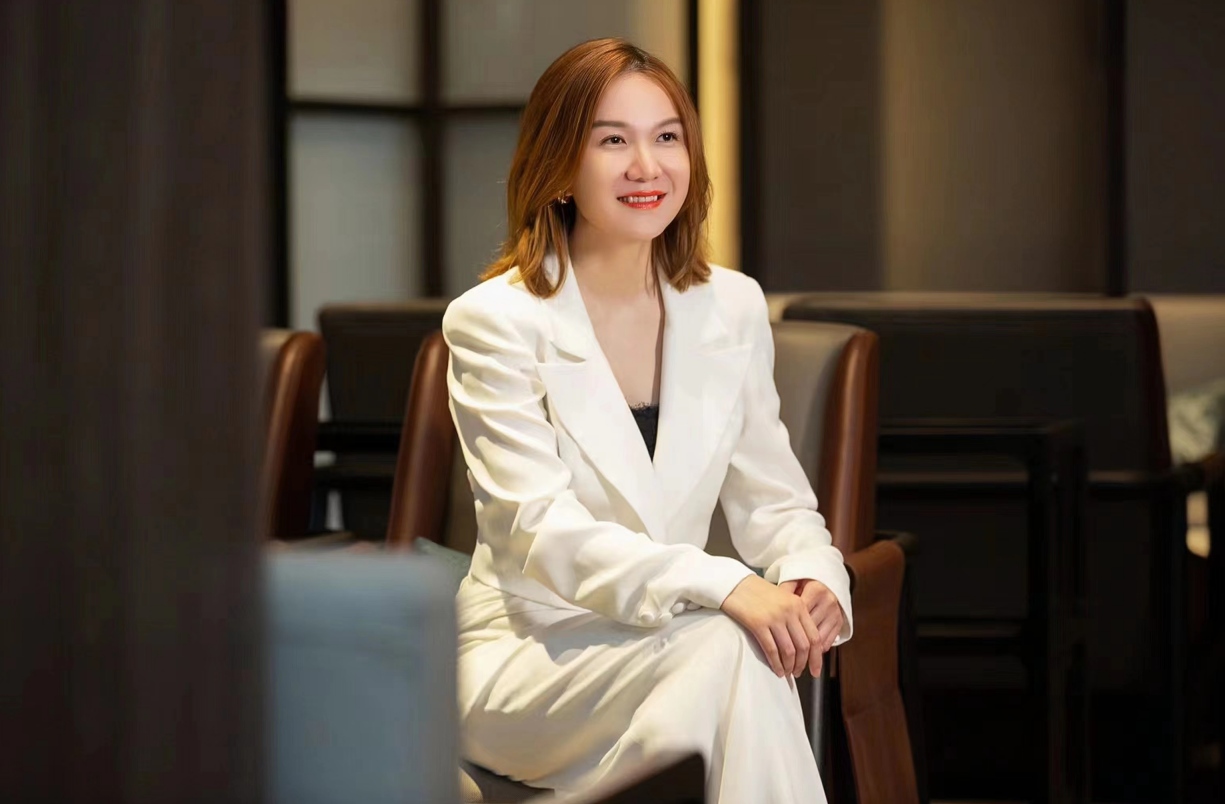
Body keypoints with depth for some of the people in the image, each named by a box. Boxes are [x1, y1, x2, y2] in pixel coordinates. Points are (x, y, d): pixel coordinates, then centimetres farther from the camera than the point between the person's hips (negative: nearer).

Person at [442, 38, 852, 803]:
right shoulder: (494, 322, -8)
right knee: (727, 646, -32)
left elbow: (773, 502, 11)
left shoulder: (732, 308, 8)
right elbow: (539, 532, -18)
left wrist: (815, 575, -15)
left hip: (669, 644, 4)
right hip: (523, 657, -4)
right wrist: (724, 588, -32)